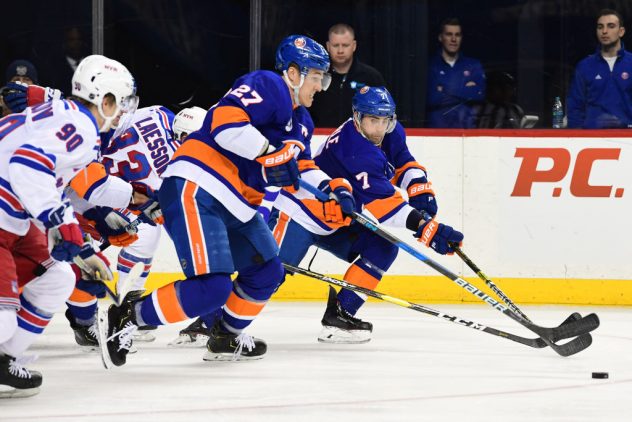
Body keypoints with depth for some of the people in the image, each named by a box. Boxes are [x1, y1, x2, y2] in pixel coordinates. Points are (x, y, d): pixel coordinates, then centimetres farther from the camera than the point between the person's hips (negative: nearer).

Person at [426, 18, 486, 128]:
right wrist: (466, 91, 0)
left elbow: (479, 93, -1)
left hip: (466, 127, 2)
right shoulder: (430, 66, 6)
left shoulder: (474, 66, 14)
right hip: (437, 126, -2)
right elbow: (430, 98, -7)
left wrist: (446, 91, -2)